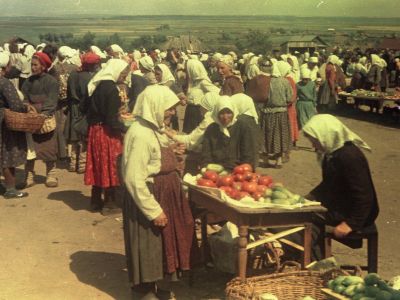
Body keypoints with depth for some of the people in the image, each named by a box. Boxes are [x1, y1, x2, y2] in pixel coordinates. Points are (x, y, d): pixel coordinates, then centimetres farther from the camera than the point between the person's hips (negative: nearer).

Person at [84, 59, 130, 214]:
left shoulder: (98, 85, 7)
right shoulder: (111, 88, -19)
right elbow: (111, 119, -22)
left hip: (95, 129, 8)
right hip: (107, 132, -8)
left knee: (99, 166, 17)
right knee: (110, 167, 3)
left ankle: (96, 200, 26)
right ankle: (109, 203, 12)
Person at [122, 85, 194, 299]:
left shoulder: (155, 128, 6)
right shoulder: (140, 134, -24)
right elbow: (134, 180, -26)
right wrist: (153, 210, -22)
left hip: (162, 195, 10)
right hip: (147, 200, -10)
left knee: (159, 244, 19)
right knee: (148, 246, 5)